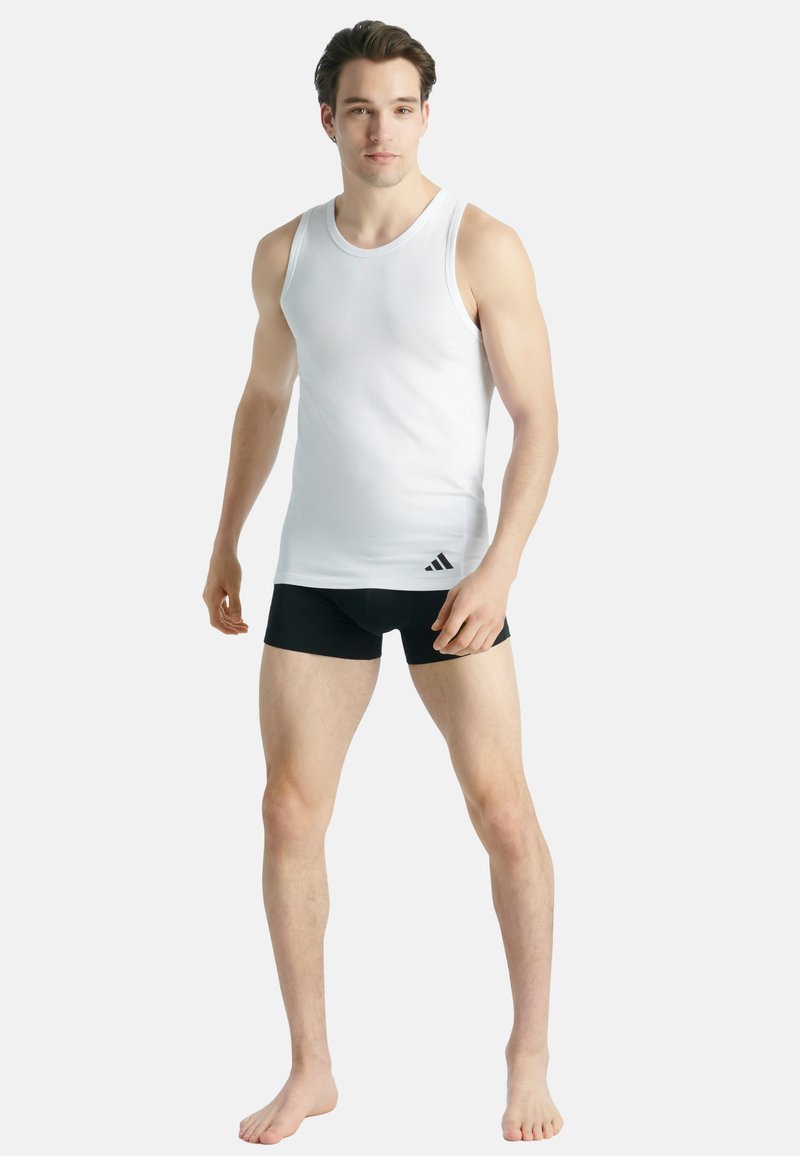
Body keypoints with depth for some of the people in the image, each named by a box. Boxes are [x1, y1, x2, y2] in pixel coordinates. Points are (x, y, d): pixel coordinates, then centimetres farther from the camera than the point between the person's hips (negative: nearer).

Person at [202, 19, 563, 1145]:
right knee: (290, 811, 2)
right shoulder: (286, 254, 5)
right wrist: (225, 545, 20)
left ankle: (531, 1053, 15)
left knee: (501, 807, -4)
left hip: (448, 569, -3)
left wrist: (500, 568, -18)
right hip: (318, 569, 4)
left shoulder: (482, 247, -8)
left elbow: (538, 418, -9)